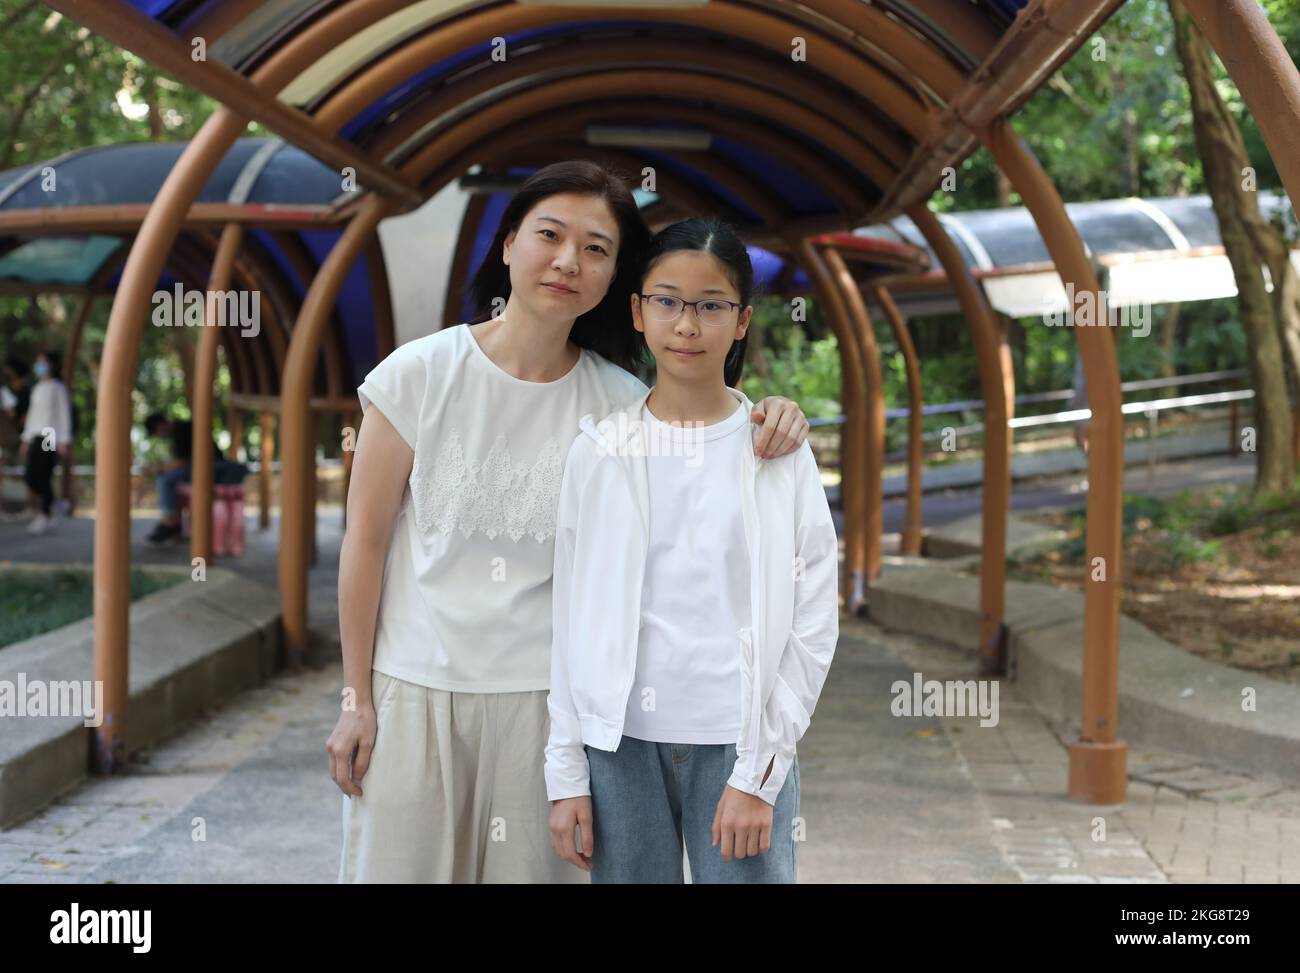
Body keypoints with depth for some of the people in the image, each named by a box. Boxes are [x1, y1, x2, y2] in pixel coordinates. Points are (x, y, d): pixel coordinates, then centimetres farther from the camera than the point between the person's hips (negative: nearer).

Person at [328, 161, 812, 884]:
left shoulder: (619, 403, -3)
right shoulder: (419, 375, -7)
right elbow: (366, 541, -2)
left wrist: (771, 429, -14)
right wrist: (356, 698, 0)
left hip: (551, 698, 1)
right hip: (415, 689, -1)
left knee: (534, 864, 7)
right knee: (402, 862, 7)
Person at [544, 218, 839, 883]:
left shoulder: (780, 450, 1)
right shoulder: (599, 452, 4)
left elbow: (814, 620, -2)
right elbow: (572, 619, 6)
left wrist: (759, 773, -7)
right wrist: (566, 773, 3)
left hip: (737, 746, -1)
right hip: (621, 745, 1)